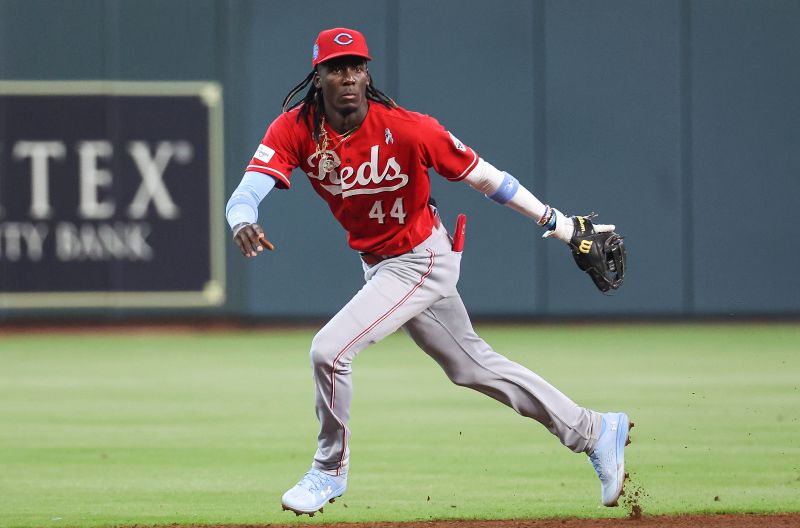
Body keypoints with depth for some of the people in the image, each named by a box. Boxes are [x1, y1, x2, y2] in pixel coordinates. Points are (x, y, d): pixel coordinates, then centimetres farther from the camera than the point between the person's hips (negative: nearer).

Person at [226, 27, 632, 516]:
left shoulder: (406, 129, -25)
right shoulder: (294, 129, -15)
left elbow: (481, 174, -18)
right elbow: (247, 192, -26)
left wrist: (557, 223, -15)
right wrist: (243, 222, -51)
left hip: (422, 261, -6)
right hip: (378, 267, 6)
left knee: (330, 349, -18)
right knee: (473, 365, 18)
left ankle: (330, 471, 7)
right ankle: (594, 432, 32)